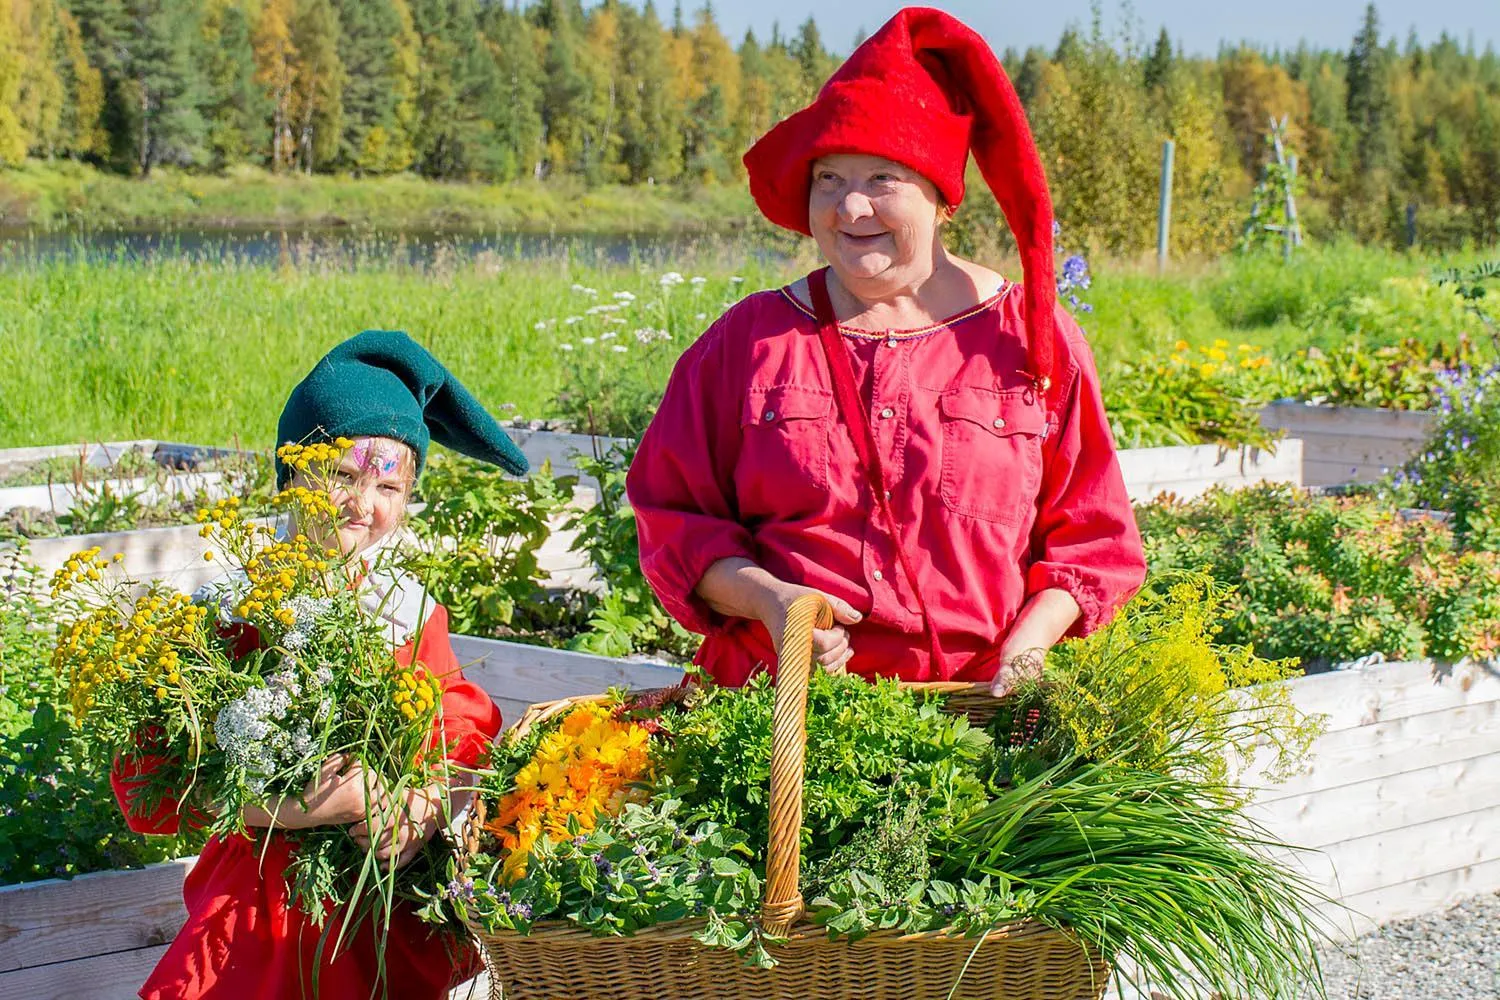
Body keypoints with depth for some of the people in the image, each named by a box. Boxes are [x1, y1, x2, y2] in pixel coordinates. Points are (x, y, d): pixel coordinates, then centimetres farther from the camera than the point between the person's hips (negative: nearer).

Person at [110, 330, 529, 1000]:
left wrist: (426, 807, -20)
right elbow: (147, 780, -12)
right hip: (268, 901, -3)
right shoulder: (229, 610, -7)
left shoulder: (412, 610, 5)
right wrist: (291, 807, -24)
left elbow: (465, 740, 3)